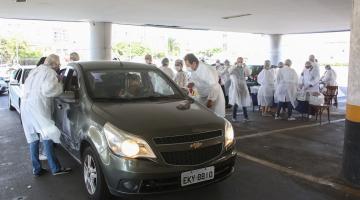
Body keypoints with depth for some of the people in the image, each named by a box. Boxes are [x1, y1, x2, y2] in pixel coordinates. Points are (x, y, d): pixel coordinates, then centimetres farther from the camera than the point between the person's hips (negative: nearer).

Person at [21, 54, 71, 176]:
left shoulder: (34, 71, 22)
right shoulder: (50, 72, -4)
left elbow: (27, 88, 23)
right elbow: (48, 90, -19)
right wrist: (59, 84, -1)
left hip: (25, 106, 8)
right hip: (38, 108, -8)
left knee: (33, 138, 12)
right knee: (46, 137, -5)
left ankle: (36, 169, 16)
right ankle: (55, 168, -4)